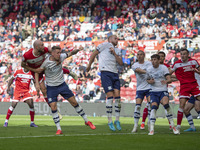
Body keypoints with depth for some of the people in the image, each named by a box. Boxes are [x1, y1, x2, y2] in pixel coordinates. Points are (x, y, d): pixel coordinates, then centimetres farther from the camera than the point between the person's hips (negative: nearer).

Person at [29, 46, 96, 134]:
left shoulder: (61, 57, -8)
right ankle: (59, 129, -5)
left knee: (74, 102, 3)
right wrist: (37, 83, -14)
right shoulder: (46, 63, -18)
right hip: (51, 87, -3)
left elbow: (69, 54, 12)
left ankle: (87, 121, 16)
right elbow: (37, 72, -5)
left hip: (62, 84, 3)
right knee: (53, 107, -13)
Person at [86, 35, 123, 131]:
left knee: (117, 96, -3)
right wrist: (89, 65, 14)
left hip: (115, 73, 6)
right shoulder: (105, 45, 5)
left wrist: (114, 53, -1)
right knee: (110, 96, -13)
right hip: (105, 72, -6)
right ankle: (110, 122, -9)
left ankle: (117, 120, 7)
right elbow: (94, 54, 10)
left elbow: (121, 63, 9)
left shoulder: (117, 50, 21)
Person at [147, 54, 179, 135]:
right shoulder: (149, 70, 6)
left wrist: (166, 81, -34)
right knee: (154, 107, -20)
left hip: (163, 90, -2)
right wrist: (150, 81, -3)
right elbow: (147, 79, 22)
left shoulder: (163, 68, -2)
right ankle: (151, 129, -22)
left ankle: (172, 125, -19)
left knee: (165, 104, -29)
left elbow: (169, 79, -10)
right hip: (153, 92, 2)